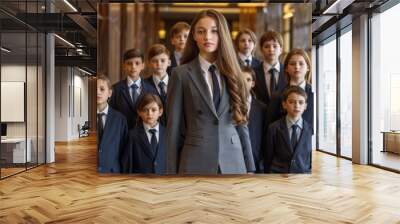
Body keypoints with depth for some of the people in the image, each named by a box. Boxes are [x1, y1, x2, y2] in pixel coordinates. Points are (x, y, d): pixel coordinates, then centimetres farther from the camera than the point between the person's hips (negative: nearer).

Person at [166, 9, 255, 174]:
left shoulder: (232, 73, 9)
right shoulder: (181, 74, -1)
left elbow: (241, 123, 10)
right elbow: (174, 128, -1)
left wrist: (249, 167, 8)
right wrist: (172, 173, -2)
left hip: (233, 162, 3)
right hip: (196, 161, -3)